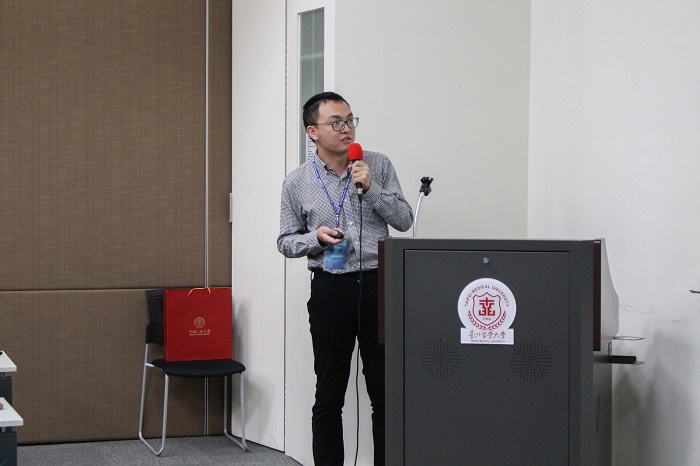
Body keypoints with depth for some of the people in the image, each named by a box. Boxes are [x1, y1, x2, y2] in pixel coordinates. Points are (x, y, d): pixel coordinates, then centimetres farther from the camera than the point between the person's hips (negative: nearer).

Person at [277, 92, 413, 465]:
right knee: (329, 396, 7)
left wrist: (371, 188, -12)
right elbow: (286, 242, 9)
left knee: (386, 393, 3)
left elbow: (404, 220, 1)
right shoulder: (297, 182, 3)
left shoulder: (378, 166, 4)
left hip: (378, 286, 0)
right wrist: (317, 238, -11)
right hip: (330, 290, 0)